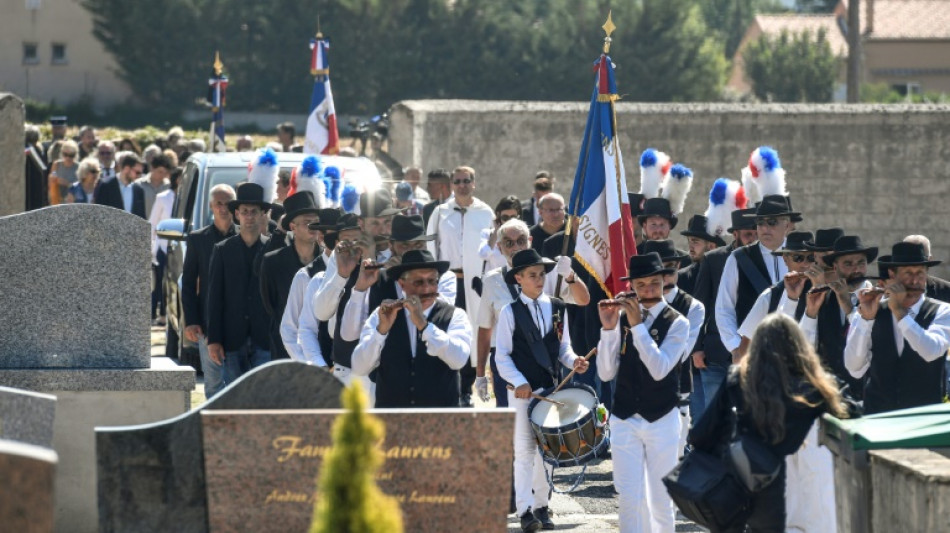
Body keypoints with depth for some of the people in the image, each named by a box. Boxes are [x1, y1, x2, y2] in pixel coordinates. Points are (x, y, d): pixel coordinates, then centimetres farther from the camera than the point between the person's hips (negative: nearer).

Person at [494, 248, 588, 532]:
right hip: (521, 390, -4)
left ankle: (541, 505, 18)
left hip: (549, 389, 4)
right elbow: (502, 356, -5)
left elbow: (563, 348, 13)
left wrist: (573, 361, -9)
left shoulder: (557, 308, 7)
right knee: (524, 450, -7)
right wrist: (519, 382, -18)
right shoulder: (510, 312, -4)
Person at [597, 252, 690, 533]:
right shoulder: (622, 318, 3)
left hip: (662, 420, -2)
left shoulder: (676, 323, -5)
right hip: (624, 420, 2)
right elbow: (606, 373, -3)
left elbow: (659, 369, -19)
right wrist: (608, 328, -14)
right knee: (630, 498, -5)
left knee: (661, 499, 7)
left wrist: (637, 325, -22)